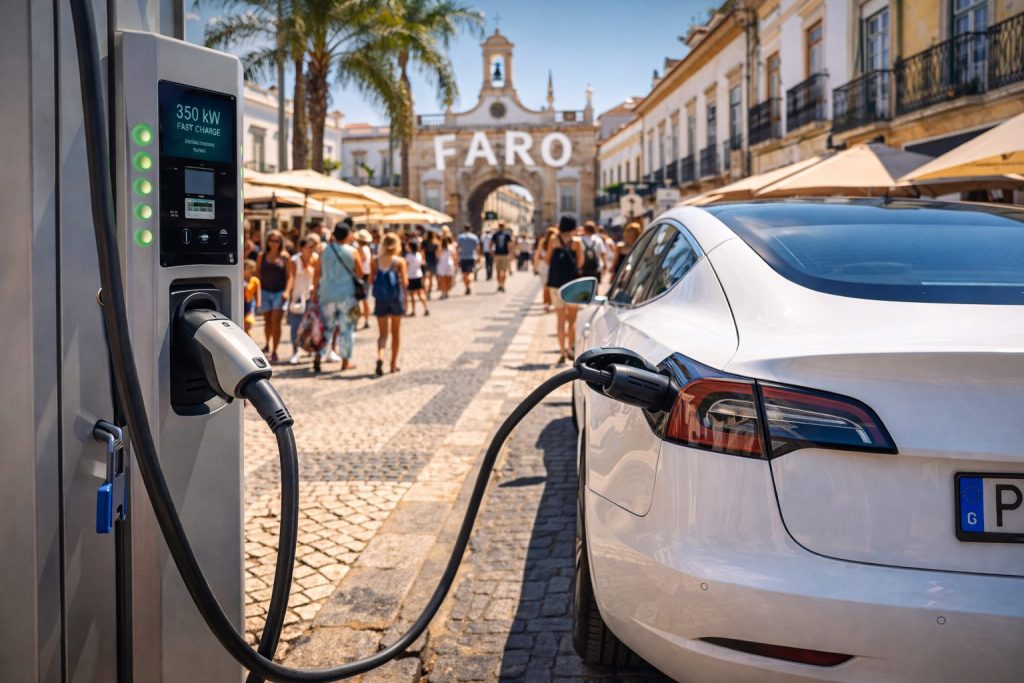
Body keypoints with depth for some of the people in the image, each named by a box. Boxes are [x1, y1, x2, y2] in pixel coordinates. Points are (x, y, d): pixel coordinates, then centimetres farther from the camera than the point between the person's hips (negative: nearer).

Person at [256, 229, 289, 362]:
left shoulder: (285, 256, 0)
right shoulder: (262, 256, 5)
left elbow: (288, 275, -1)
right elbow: (257, 273, 7)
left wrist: (286, 291, -12)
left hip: (279, 292, -2)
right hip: (265, 291, 2)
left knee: (276, 321, -10)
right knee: (267, 321, 11)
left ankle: (274, 351, -6)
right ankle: (268, 343, 36)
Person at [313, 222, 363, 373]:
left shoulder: (324, 250, 3)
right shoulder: (353, 252, -5)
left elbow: (317, 274, 5)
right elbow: (361, 273, 0)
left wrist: (315, 290, 13)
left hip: (327, 293, 3)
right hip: (346, 294, -3)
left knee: (326, 326, 12)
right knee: (346, 328, 6)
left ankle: (317, 356, 1)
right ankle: (345, 361, 11)